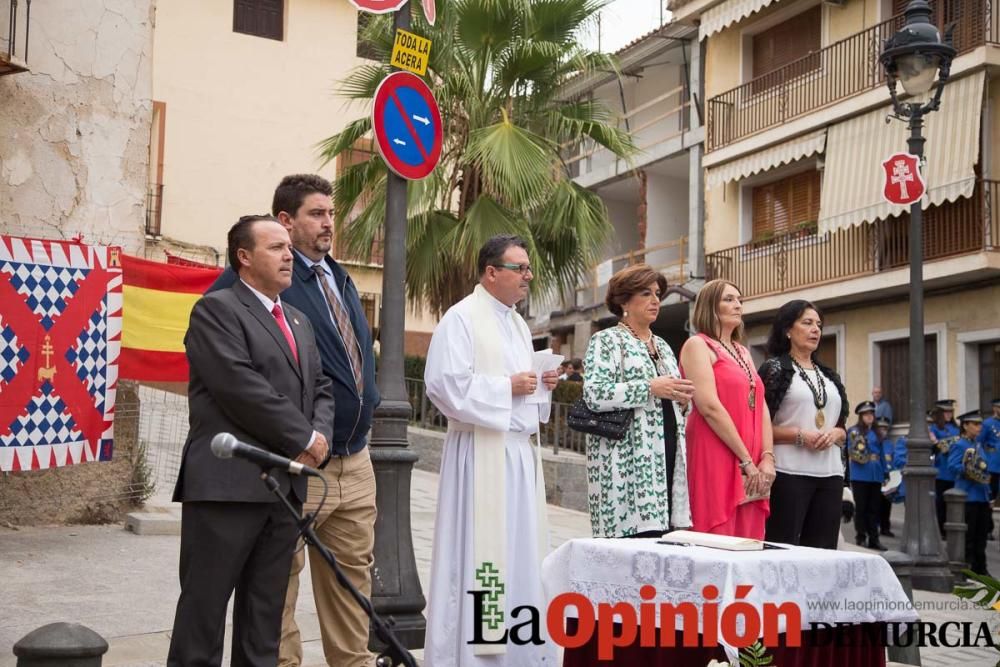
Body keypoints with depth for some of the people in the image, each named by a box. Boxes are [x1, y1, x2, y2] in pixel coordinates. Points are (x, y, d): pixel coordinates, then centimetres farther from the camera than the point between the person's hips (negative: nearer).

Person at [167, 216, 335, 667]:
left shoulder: (299, 321, 22)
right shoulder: (217, 309, -4)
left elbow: (321, 388, 19)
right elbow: (243, 388, -15)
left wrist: (320, 435, -2)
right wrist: (304, 438, -10)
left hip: (286, 485, 8)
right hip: (228, 482, -7)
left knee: (265, 612, 11)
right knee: (205, 606, -1)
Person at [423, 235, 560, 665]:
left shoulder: (518, 324, 17)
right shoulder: (461, 318, -9)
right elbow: (445, 384, -18)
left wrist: (540, 384, 3)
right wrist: (507, 387, -15)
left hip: (519, 450, 8)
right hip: (481, 452, -8)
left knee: (519, 547, 10)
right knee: (480, 548, -4)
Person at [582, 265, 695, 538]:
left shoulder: (662, 345, 22)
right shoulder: (607, 341, 0)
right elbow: (594, 394, -15)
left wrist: (681, 398, 7)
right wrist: (651, 388, -16)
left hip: (666, 458, 7)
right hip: (627, 461, -7)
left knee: (663, 536, 1)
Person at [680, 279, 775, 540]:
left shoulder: (743, 352, 21)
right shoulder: (698, 345, -2)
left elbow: (761, 407, 13)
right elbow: (709, 407, -13)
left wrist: (767, 457, -2)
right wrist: (746, 461, -13)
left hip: (753, 468, 7)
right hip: (714, 460, -7)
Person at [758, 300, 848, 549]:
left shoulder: (829, 376, 19)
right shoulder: (774, 369, 0)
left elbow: (843, 430, 22)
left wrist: (835, 434, -1)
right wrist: (799, 435, -16)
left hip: (830, 474, 6)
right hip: (789, 473, -6)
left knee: (823, 551, 4)